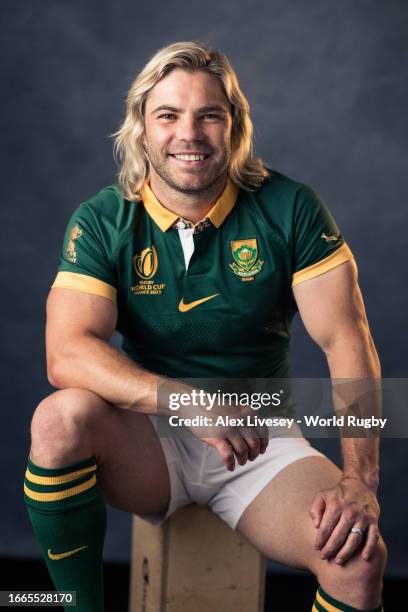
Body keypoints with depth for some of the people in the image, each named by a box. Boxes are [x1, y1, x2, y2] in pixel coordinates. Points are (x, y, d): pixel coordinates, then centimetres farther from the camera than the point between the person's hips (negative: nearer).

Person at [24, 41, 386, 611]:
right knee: (61, 418, -31)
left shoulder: (290, 210, -6)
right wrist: (188, 403, -35)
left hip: (263, 442, 0)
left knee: (360, 558, -26)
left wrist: (359, 481, -22)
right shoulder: (102, 221, -6)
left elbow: (346, 340, -9)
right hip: (148, 442, 1)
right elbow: (68, 354, -19)